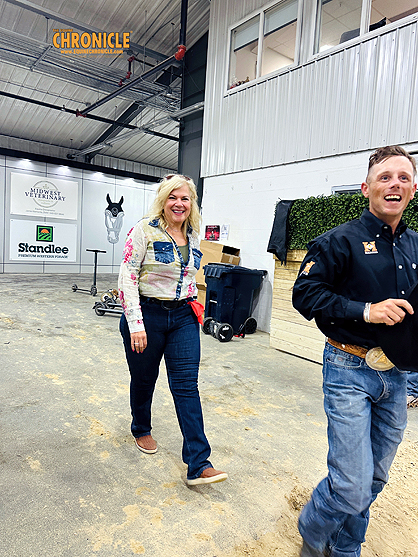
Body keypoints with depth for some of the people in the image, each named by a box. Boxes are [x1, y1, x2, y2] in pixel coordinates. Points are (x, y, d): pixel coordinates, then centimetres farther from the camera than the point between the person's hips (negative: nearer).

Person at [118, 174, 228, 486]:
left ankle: (198, 464, 5)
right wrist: (135, 323, -19)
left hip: (184, 317, 4)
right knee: (144, 378, 15)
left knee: (187, 384, 0)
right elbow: (127, 278, -14)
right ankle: (141, 429, 45)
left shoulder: (193, 236, 7)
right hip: (147, 314, -3)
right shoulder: (145, 231, -10)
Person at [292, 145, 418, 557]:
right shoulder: (340, 241, -9)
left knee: (374, 480, 18)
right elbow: (304, 293, -14)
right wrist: (365, 310, -23)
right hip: (349, 371, -6)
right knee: (352, 485, -6)